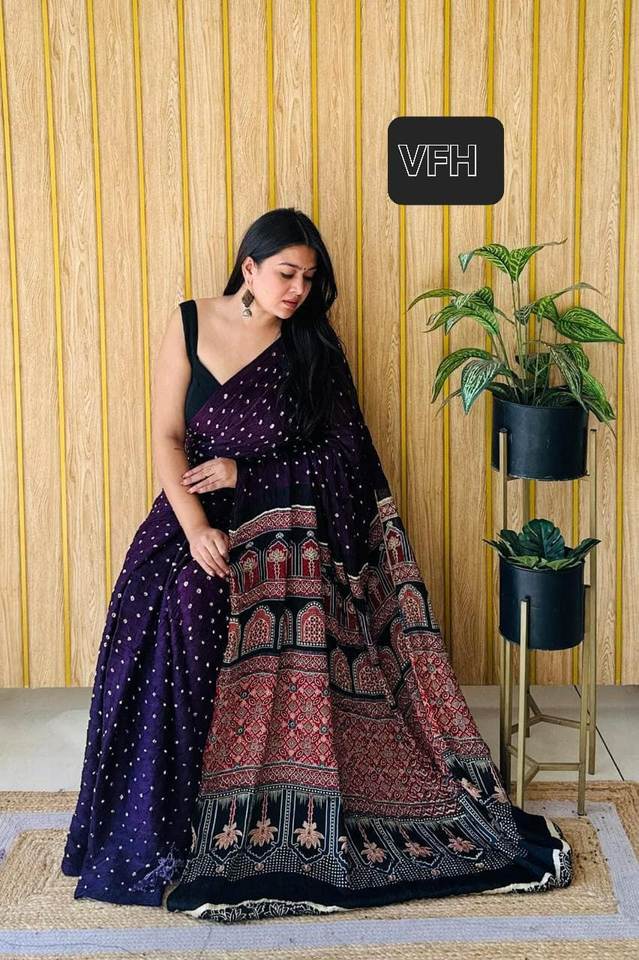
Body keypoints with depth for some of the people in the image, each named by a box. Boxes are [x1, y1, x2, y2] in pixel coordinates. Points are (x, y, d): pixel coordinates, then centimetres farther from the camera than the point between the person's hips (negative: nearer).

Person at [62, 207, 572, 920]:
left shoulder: (313, 346, 4)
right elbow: (167, 437, -1)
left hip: (288, 538, 0)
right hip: (197, 520, 0)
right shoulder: (189, 324, 3)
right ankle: (168, 832, -10)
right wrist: (194, 527, -16)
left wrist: (244, 471, -10)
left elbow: (334, 455, 1)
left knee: (288, 668, -17)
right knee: (179, 615, -22)